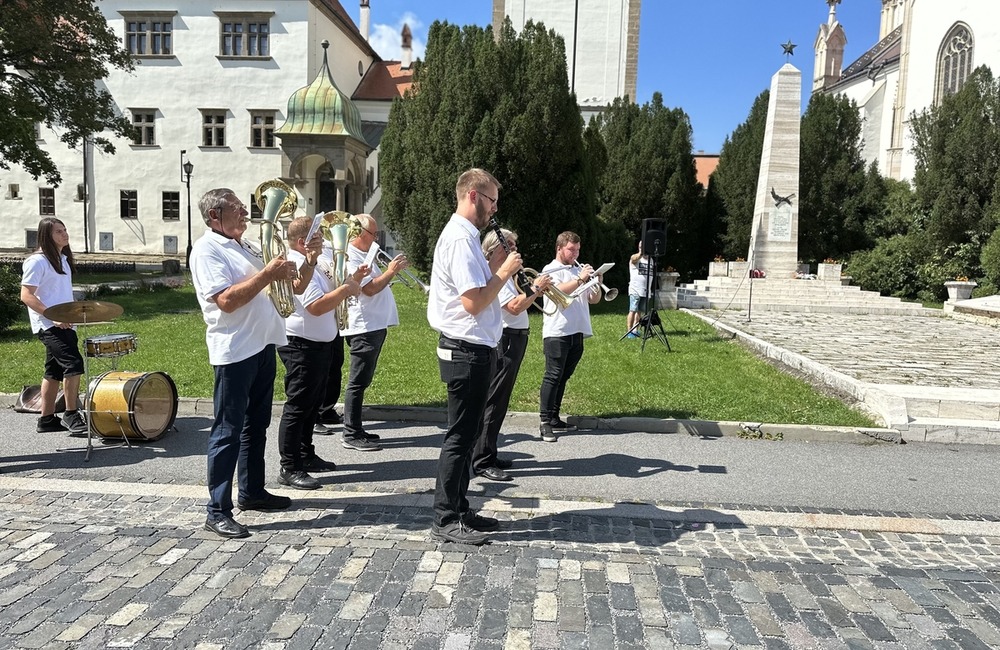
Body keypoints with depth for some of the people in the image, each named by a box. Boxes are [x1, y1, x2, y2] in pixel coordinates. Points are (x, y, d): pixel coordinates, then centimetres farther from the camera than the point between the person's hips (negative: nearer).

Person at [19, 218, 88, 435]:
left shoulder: (62, 260, 17)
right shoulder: (37, 261, -10)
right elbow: (26, 296, -16)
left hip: (64, 325, 9)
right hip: (48, 325, -9)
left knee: (54, 371, 12)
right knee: (73, 364, -19)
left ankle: (47, 419, 19)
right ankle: (71, 415, -11)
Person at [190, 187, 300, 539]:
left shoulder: (243, 246, 17)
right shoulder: (207, 249, -11)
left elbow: (265, 288, 24)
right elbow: (226, 300, -22)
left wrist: (281, 272, 5)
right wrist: (267, 273, -21)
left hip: (262, 345, 9)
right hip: (234, 351, -9)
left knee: (256, 425, 17)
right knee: (228, 431, -4)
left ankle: (252, 491, 30)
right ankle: (218, 511, 3)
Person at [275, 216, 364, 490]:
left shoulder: (315, 264, 14)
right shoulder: (298, 266, -18)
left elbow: (329, 296, 24)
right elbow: (317, 306, -27)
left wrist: (348, 283, 8)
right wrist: (345, 289, -18)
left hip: (320, 344, 11)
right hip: (301, 345, -11)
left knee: (312, 404, 18)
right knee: (297, 407, -5)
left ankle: (306, 456, 30)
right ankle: (289, 468, 2)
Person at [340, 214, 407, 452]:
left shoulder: (365, 254, 19)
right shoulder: (350, 257, -14)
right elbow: (369, 289, -20)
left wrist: (393, 269, 9)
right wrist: (391, 271, -13)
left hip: (375, 325, 10)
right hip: (363, 327, -10)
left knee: (362, 380, 15)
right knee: (358, 382, -5)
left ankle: (355, 429, 24)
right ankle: (351, 435, 2)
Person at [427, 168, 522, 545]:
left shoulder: (462, 235, 16)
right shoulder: (461, 238, -17)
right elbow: (473, 302, -24)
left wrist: (500, 274, 9)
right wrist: (504, 272, -13)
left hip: (472, 349, 11)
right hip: (468, 351, -11)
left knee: (467, 434, 16)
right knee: (460, 436, -3)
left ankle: (458, 510, 26)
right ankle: (445, 520, 8)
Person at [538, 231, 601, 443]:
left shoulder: (579, 269, 16)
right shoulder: (550, 270, -1)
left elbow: (593, 300, 14)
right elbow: (559, 292, -19)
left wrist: (597, 283, -3)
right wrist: (580, 279, -21)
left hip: (577, 332, 7)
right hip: (557, 332, -6)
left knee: (563, 377, 10)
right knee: (553, 376, -8)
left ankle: (554, 419, 17)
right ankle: (544, 422, -6)